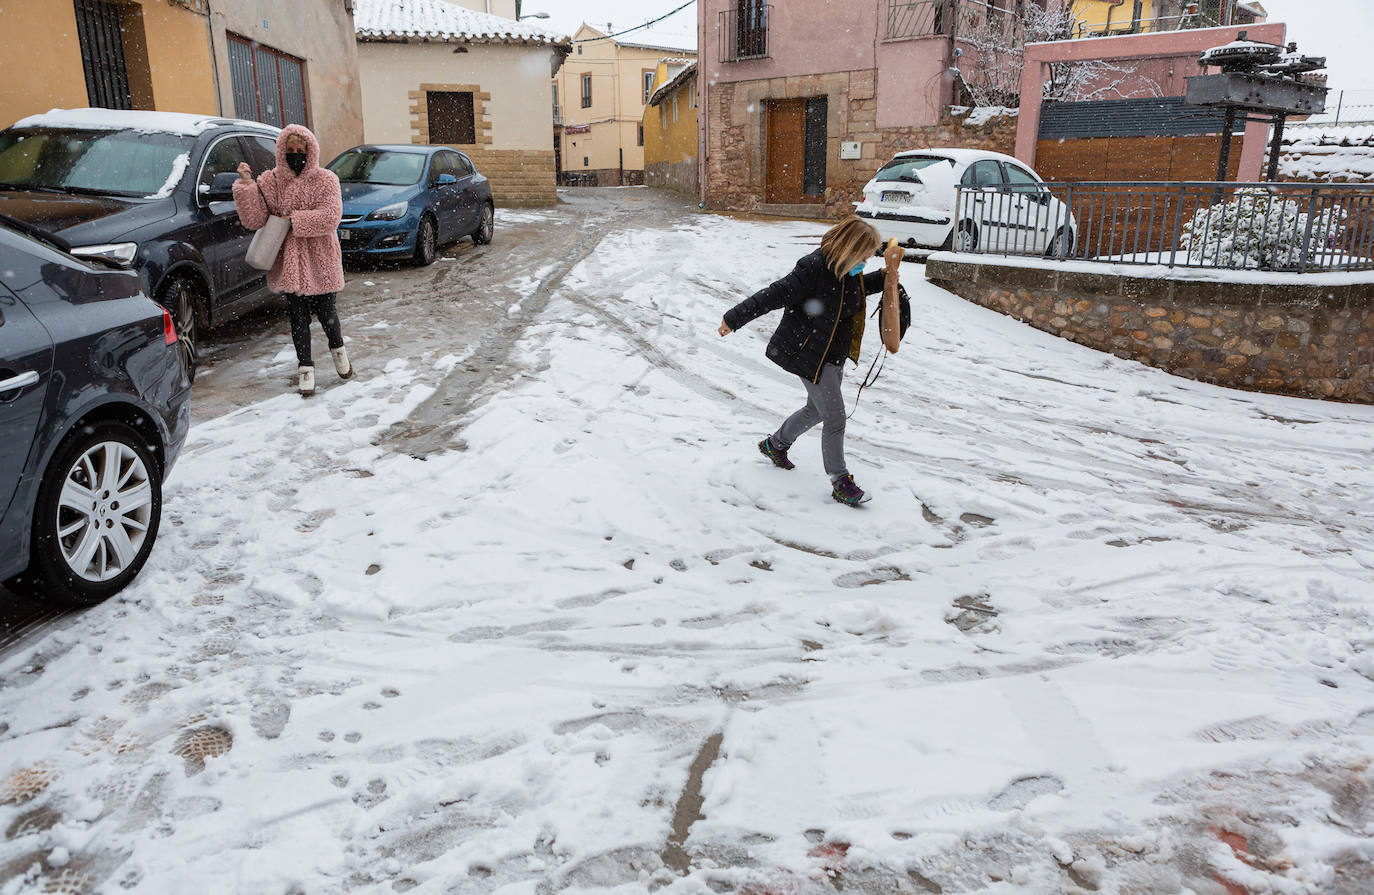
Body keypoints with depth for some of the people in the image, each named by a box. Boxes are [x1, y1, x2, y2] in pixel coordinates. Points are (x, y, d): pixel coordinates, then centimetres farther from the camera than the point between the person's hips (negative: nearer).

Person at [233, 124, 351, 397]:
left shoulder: (326, 180, -1)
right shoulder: (270, 181, 3)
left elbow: (330, 216, -15)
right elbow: (253, 220, -4)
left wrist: (292, 219, -17)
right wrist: (246, 184, -13)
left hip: (320, 261, -1)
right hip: (289, 260, 2)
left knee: (325, 312, 4)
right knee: (298, 315, 6)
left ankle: (337, 348, 35)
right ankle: (305, 366, 20)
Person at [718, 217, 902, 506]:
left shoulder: (848, 270, 2)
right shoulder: (814, 268, -26)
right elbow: (774, 295, -23)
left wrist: (885, 277, 11)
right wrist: (734, 319, -19)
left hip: (835, 354, 9)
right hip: (809, 354, -9)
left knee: (816, 410, 21)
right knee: (835, 417, -7)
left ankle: (775, 445, 44)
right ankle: (840, 483, 6)